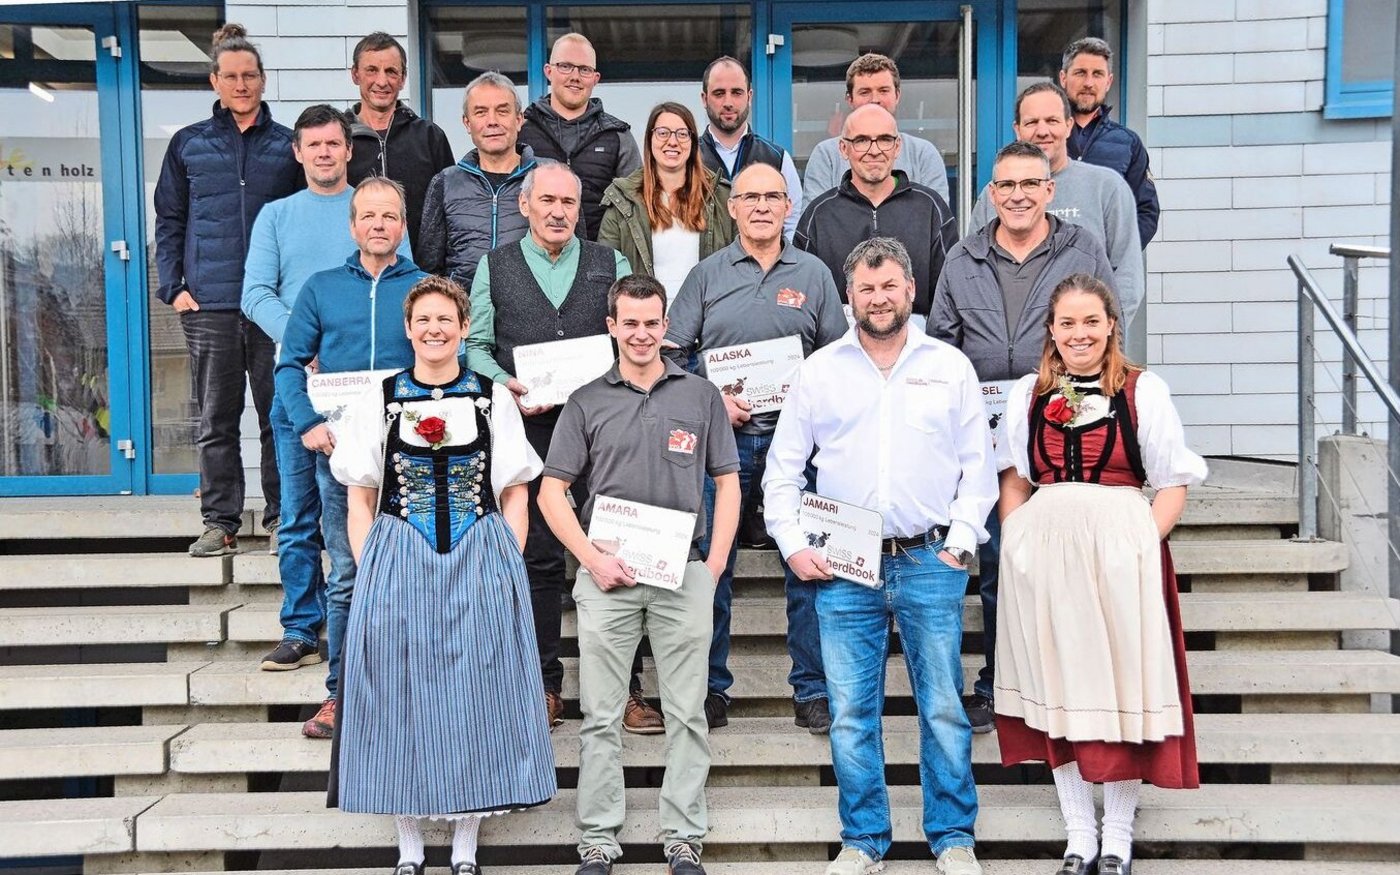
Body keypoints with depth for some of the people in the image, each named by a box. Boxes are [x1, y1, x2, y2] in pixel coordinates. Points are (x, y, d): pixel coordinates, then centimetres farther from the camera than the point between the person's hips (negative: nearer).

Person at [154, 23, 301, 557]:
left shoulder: (286, 146, 9)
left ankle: (283, 517, 13)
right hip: (208, 305, 1)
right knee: (216, 420, 4)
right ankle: (220, 522, 12)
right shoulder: (188, 145, 11)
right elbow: (169, 221, 12)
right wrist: (171, 287, 1)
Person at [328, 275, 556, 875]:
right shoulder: (379, 399, 5)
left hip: (480, 567, 0)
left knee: (475, 696, 4)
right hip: (396, 569, 0)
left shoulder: (493, 398, 5)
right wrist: (370, 573, -3)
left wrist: (505, 566, -3)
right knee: (400, 700, 5)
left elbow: (515, 494, 6)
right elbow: (360, 499, 6)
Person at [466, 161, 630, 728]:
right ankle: (545, 682, 14)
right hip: (528, 427, 0)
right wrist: (507, 386, -7)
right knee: (537, 557, 3)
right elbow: (476, 345, 10)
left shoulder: (611, 265, 13)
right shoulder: (495, 267, 12)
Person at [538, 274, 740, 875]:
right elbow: (551, 491, 4)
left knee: (686, 714, 5)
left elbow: (727, 482, 9)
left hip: (684, 575, 0)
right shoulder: (587, 403, 5)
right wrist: (593, 559, -7)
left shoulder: (701, 395, 7)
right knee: (600, 717, 6)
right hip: (607, 575, 0)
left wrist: (715, 563, -2)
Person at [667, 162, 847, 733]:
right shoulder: (707, 275, 9)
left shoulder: (813, 275, 10)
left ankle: (812, 691, 12)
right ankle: (711, 687, 17)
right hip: (722, 436, 0)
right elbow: (671, 354, 5)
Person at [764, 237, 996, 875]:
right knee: (851, 713, 5)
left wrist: (959, 541, -2)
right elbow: (782, 469, 10)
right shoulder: (819, 370, 7)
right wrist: (793, 546, 1)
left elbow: (979, 466, 8)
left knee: (943, 708, 5)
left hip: (930, 564, 0)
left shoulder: (950, 367, 7)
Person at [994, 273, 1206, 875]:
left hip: (1122, 554, -3)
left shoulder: (1144, 391, 1)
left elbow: (1173, 485, 0)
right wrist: (1021, 549, 1)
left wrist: (1140, 544, -13)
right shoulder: (1027, 395, 11)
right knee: (1057, 689, 7)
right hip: (1043, 558, 3)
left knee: (1121, 687, 2)